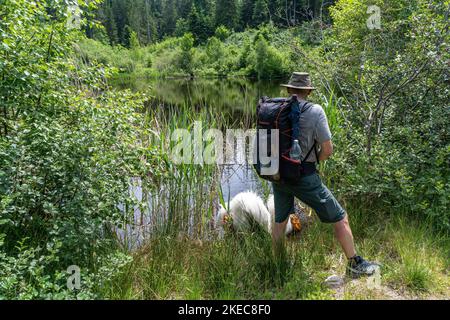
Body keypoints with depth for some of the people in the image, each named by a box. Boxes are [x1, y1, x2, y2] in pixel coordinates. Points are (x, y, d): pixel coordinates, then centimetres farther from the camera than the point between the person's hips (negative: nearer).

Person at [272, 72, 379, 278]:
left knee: (279, 222, 22)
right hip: (304, 177, -5)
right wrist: (313, 161, 9)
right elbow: (328, 149, -10)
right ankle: (355, 264, 19)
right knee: (340, 218, 10)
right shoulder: (315, 111, -9)